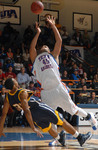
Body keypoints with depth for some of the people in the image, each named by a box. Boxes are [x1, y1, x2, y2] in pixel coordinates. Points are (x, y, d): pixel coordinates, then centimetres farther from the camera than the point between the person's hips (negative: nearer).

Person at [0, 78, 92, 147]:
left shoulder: (8, 98, -2)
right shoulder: (22, 93, -22)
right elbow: (26, 111, -30)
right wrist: (33, 128, -31)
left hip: (34, 116, 6)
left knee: (49, 129, 30)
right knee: (63, 122, 8)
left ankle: (60, 139, 49)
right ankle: (80, 138, 17)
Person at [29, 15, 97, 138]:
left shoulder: (53, 56, 19)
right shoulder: (35, 59, 18)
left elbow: (59, 42, 10)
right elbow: (31, 48, 0)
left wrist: (53, 26, 10)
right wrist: (38, 33, 5)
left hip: (59, 88, 0)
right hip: (46, 92, 0)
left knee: (73, 109, 10)